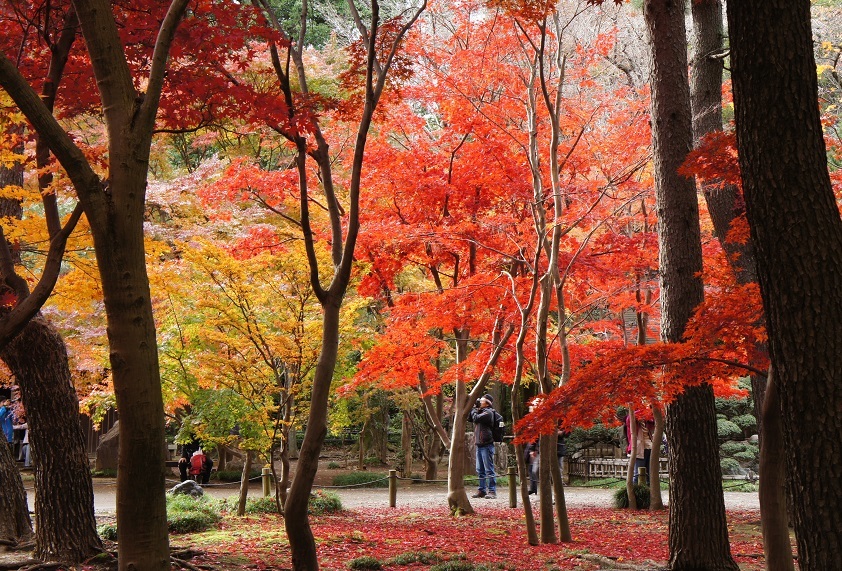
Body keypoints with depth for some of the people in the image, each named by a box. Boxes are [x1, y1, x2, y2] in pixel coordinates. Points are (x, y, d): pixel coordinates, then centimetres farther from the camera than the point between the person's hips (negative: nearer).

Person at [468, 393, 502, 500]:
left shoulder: (488, 412, -11)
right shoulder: (480, 411, 17)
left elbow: (475, 418, -21)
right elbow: (469, 418, 19)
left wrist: (474, 409, -4)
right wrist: (474, 407, 9)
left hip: (486, 445, -10)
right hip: (479, 445, 10)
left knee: (489, 470, -8)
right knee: (480, 470, 12)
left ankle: (492, 492, -7)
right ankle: (482, 490, 18)